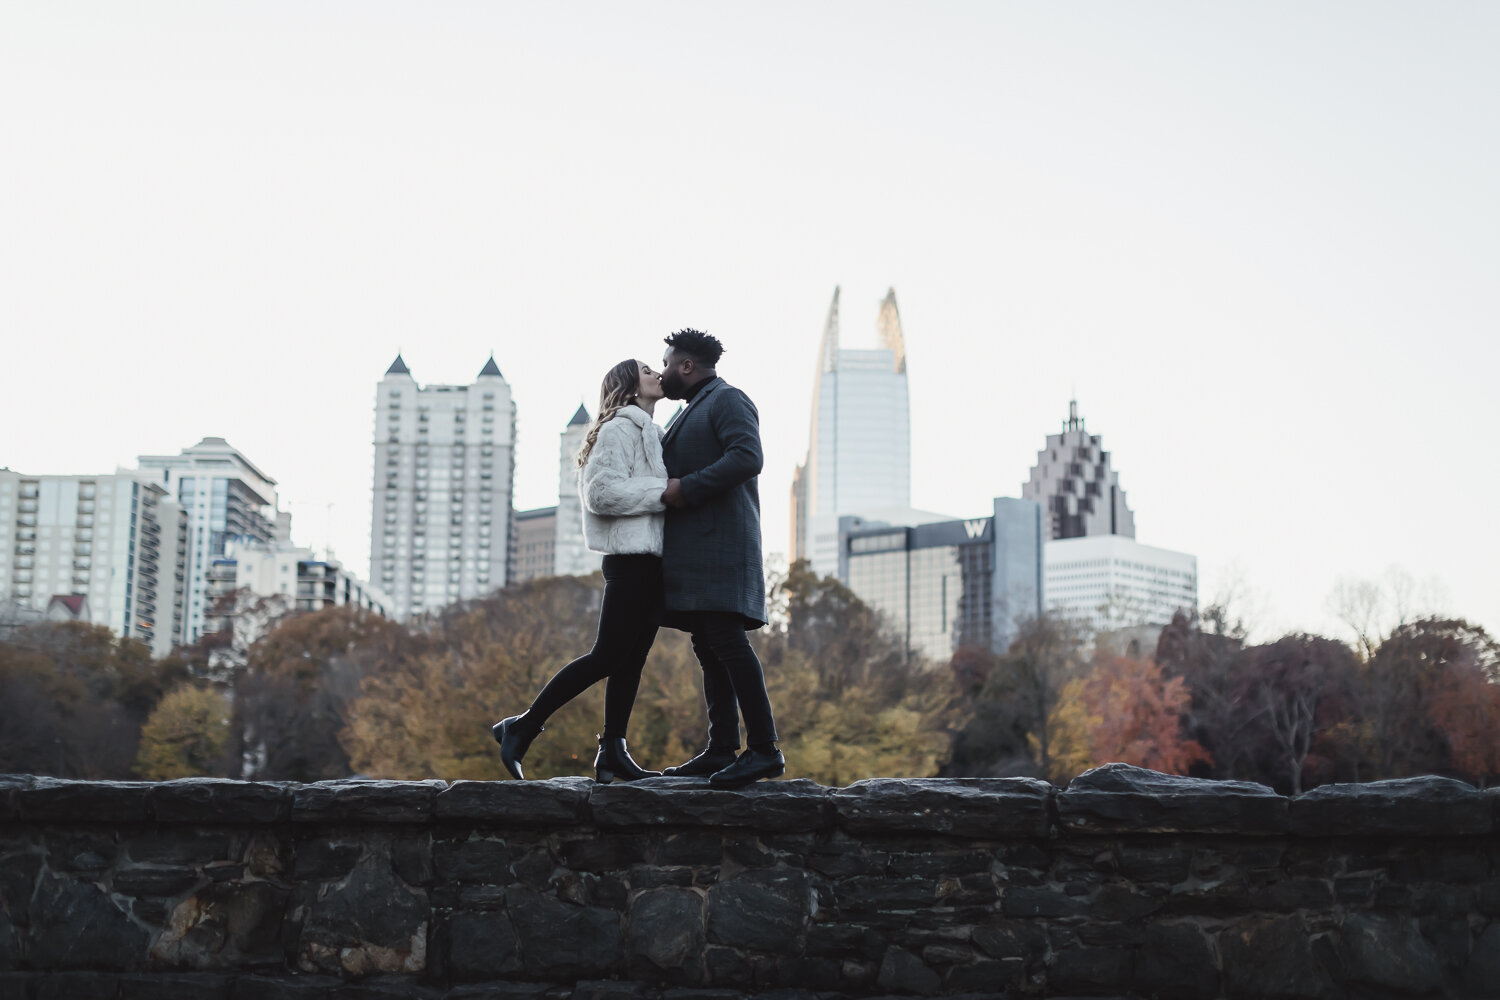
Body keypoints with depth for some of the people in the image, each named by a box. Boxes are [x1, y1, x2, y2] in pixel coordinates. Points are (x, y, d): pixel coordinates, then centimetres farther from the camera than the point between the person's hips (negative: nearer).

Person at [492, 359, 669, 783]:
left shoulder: (650, 433, 24)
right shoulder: (619, 429, -7)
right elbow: (602, 492, -18)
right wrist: (664, 493, -17)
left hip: (651, 560, 9)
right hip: (632, 557, -9)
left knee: (632, 656, 5)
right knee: (607, 656, -10)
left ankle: (612, 752, 5)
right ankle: (522, 727, -4)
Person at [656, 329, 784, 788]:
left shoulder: (727, 400, -4)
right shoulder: (692, 411, 27)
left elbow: (747, 457, -20)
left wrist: (687, 488, -19)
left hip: (719, 543, -10)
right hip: (693, 551, 10)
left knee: (727, 641, -16)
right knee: (709, 649, 6)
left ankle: (764, 749, -17)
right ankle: (721, 750, 6)